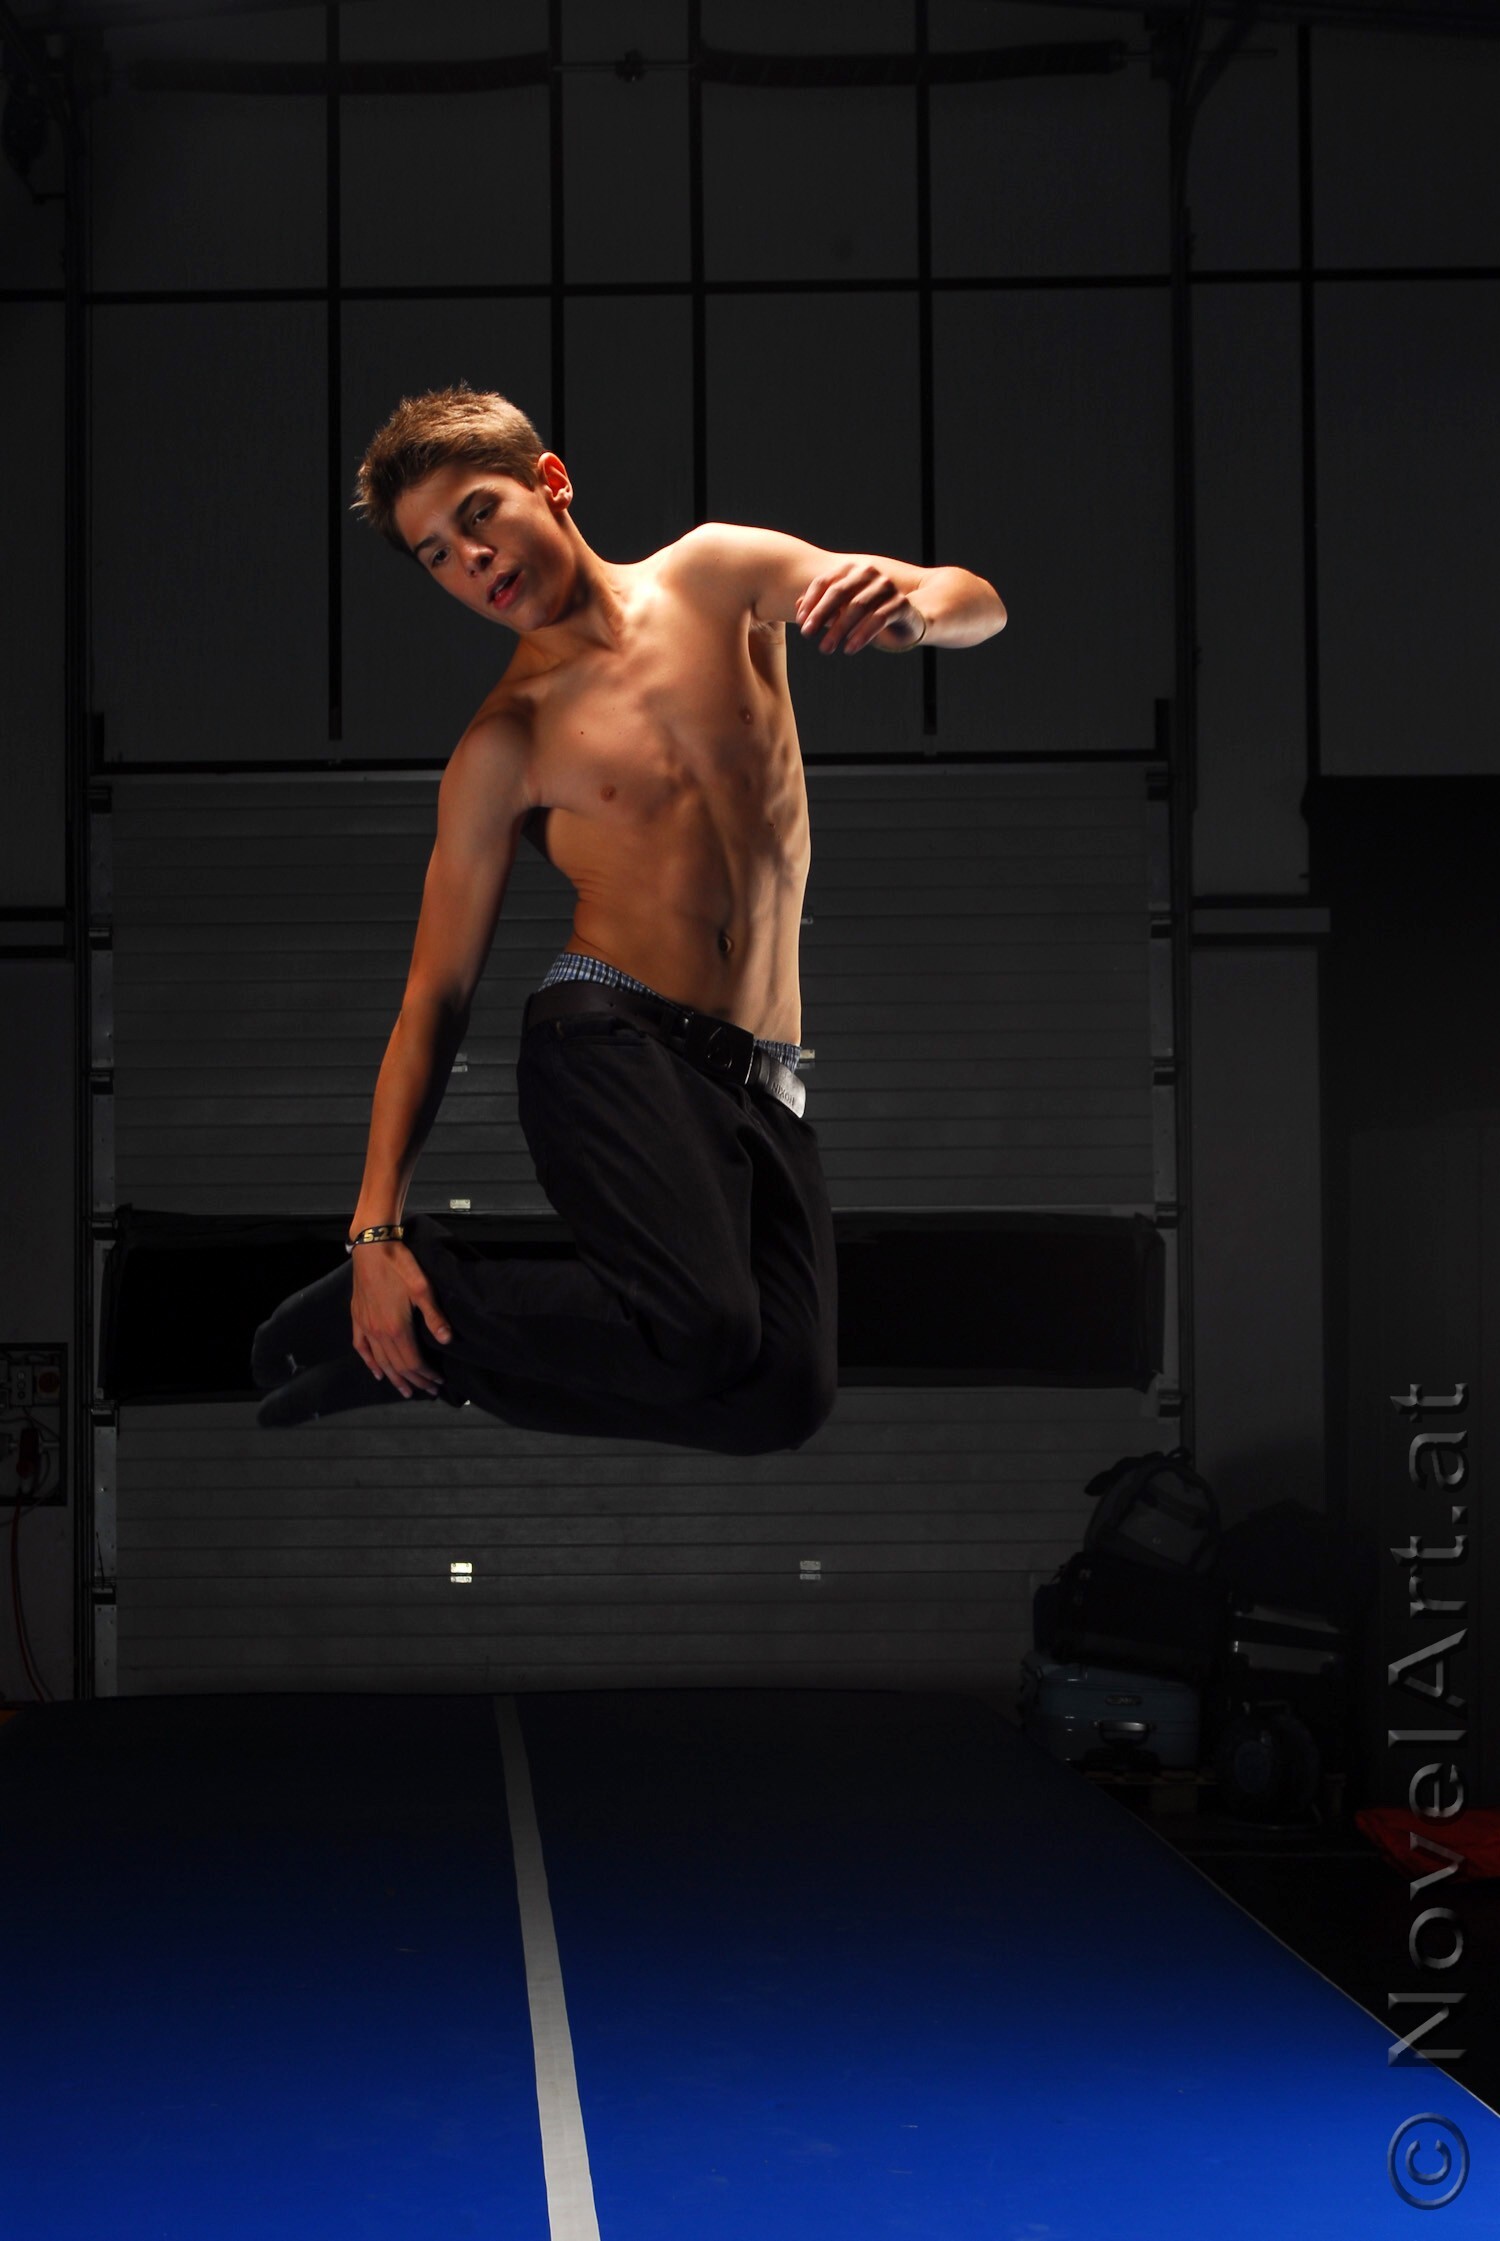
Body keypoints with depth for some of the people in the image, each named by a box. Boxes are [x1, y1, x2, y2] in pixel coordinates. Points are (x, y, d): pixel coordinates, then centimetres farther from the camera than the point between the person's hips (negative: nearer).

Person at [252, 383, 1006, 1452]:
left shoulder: (716, 574, 10)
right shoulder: (506, 746, 3)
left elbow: (980, 604, 7)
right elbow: (436, 995, 1)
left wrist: (909, 607, -19)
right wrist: (376, 1226, -8)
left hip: (764, 1083, 4)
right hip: (613, 1043, -4)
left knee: (789, 1395, -18)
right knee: (704, 1328, -31)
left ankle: (420, 1347, 2)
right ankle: (387, 1313, -6)